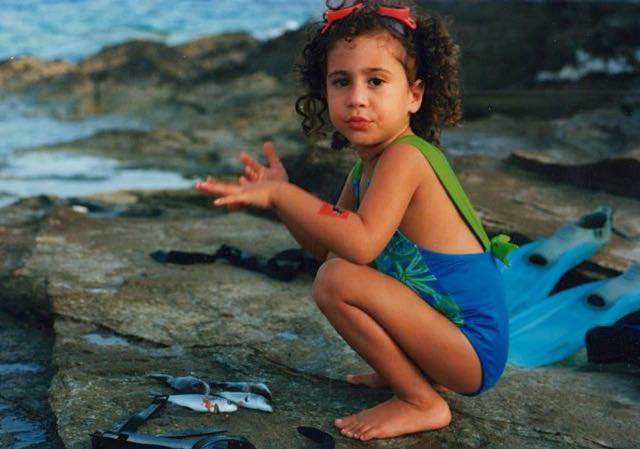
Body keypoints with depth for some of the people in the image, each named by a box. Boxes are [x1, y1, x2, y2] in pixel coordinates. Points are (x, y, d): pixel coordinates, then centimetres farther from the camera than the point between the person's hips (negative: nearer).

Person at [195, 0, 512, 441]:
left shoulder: (404, 156, -20)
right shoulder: (366, 169, 9)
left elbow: (360, 243, -34)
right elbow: (327, 246, 16)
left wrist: (282, 194, -26)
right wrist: (279, 194, 0)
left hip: (474, 349, -10)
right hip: (453, 333, 10)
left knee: (338, 281, -25)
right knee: (334, 268, 24)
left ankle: (422, 402, -9)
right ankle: (417, 373, 18)